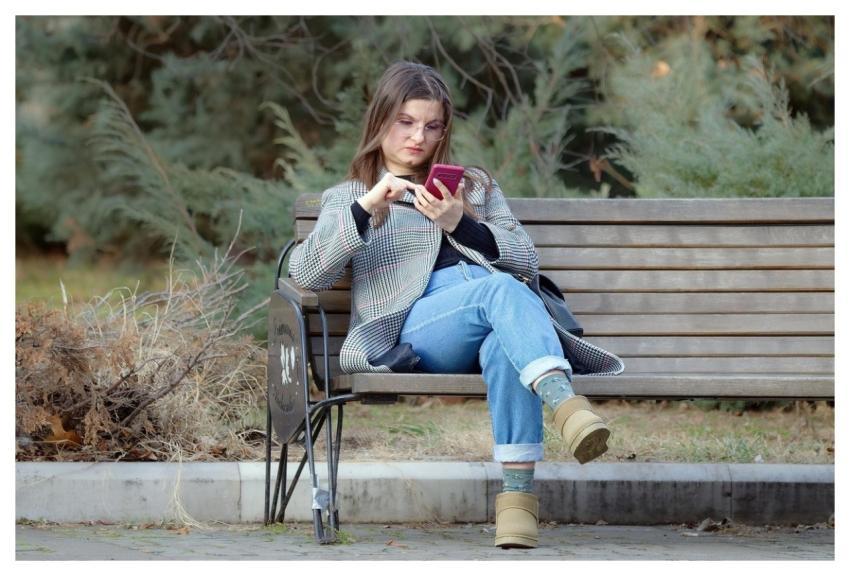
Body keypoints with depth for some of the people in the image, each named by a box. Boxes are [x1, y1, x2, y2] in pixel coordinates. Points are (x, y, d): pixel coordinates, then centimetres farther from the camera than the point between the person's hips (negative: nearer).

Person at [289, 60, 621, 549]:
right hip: (412, 329, -2)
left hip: (494, 306, 2)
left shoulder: (475, 184, 33)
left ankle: (518, 493, -53)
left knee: (505, 343, -39)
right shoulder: (348, 197, 27)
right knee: (500, 291, -37)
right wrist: (365, 210, -7)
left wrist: (460, 224, 2)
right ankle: (566, 402, -61)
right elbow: (306, 275, 7)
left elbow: (526, 261, 18)